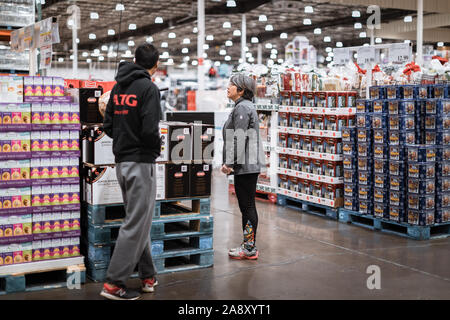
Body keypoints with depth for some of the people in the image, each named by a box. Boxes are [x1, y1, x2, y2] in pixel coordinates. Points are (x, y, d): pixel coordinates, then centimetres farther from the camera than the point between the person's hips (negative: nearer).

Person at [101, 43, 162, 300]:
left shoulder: (119, 87, 11)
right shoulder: (149, 88, -12)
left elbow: (108, 125, 11)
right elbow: (150, 130, -21)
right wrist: (157, 147, -3)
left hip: (122, 161, 8)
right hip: (141, 162, -8)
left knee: (140, 220, 16)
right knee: (136, 224, -3)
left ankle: (148, 276, 24)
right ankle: (115, 284, -1)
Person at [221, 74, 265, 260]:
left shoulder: (242, 108, -13)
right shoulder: (244, 106, 20)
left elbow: (238, 138, -20)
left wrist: (229, 162, -18)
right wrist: (230, 162, 22)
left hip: (245, 166, -11)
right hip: (248, 165, 11)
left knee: (247, 206, -5)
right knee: (247, 206, 13)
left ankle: (250, 249, 1)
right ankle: (248, 245, 20)